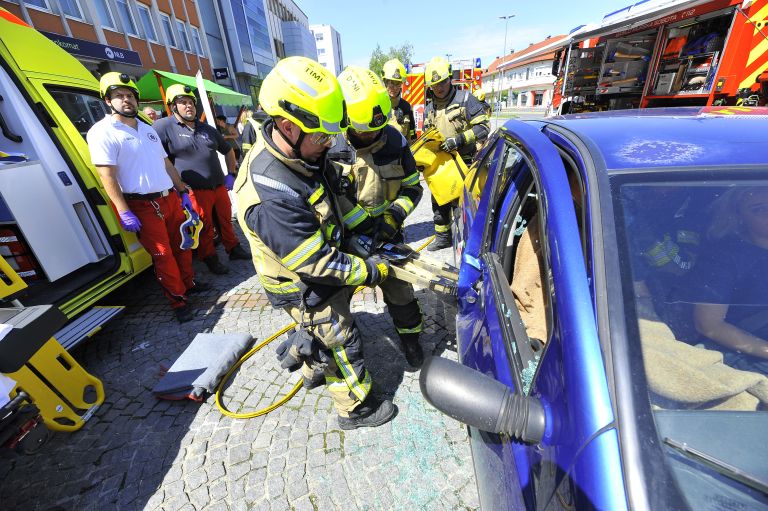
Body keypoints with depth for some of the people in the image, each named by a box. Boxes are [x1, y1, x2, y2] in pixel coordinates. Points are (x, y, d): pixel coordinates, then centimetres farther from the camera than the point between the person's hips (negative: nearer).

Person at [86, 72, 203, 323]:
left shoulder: (147, 129, 17)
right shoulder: (102, 132, -6)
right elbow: (107, 176, -13)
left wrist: (183, 192, 14)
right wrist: (124, 213, -19)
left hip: (171, 198, 7)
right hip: (143, 206, -7)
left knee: (182, 244, 15)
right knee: (163, 255, -3)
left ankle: (189, 283, 33)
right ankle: (178, 300, 9)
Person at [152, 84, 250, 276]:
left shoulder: (207, 129, 14)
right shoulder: (163, 127, -4)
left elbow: (228, 150, 24)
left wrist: (231, 174, 16)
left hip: (219, 186, 5)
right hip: (195, 191, -5)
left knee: (226, 220, 15)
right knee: (205, 228, 3)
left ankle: (234, 249, 31)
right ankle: (211, 259, 18)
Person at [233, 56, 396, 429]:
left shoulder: (299, 152, -8)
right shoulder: (271, 195, -37)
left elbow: (331, 198, 10)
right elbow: (318, 264, -31)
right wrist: (373, 271, -22)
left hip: (322, 268, 8)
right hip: (307, 290, -8)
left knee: (322, 330, 30)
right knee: (343, 345, 11)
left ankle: (313, 371, 58)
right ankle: (357, 409, 38)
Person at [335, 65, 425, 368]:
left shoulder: (393, 140, -6)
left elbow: (412, 187, 0)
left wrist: (395, 214, -16)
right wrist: (362, 224, -26)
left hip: (384, 231, 2)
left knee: (399, 290, 9)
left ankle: (410, 336, 37)